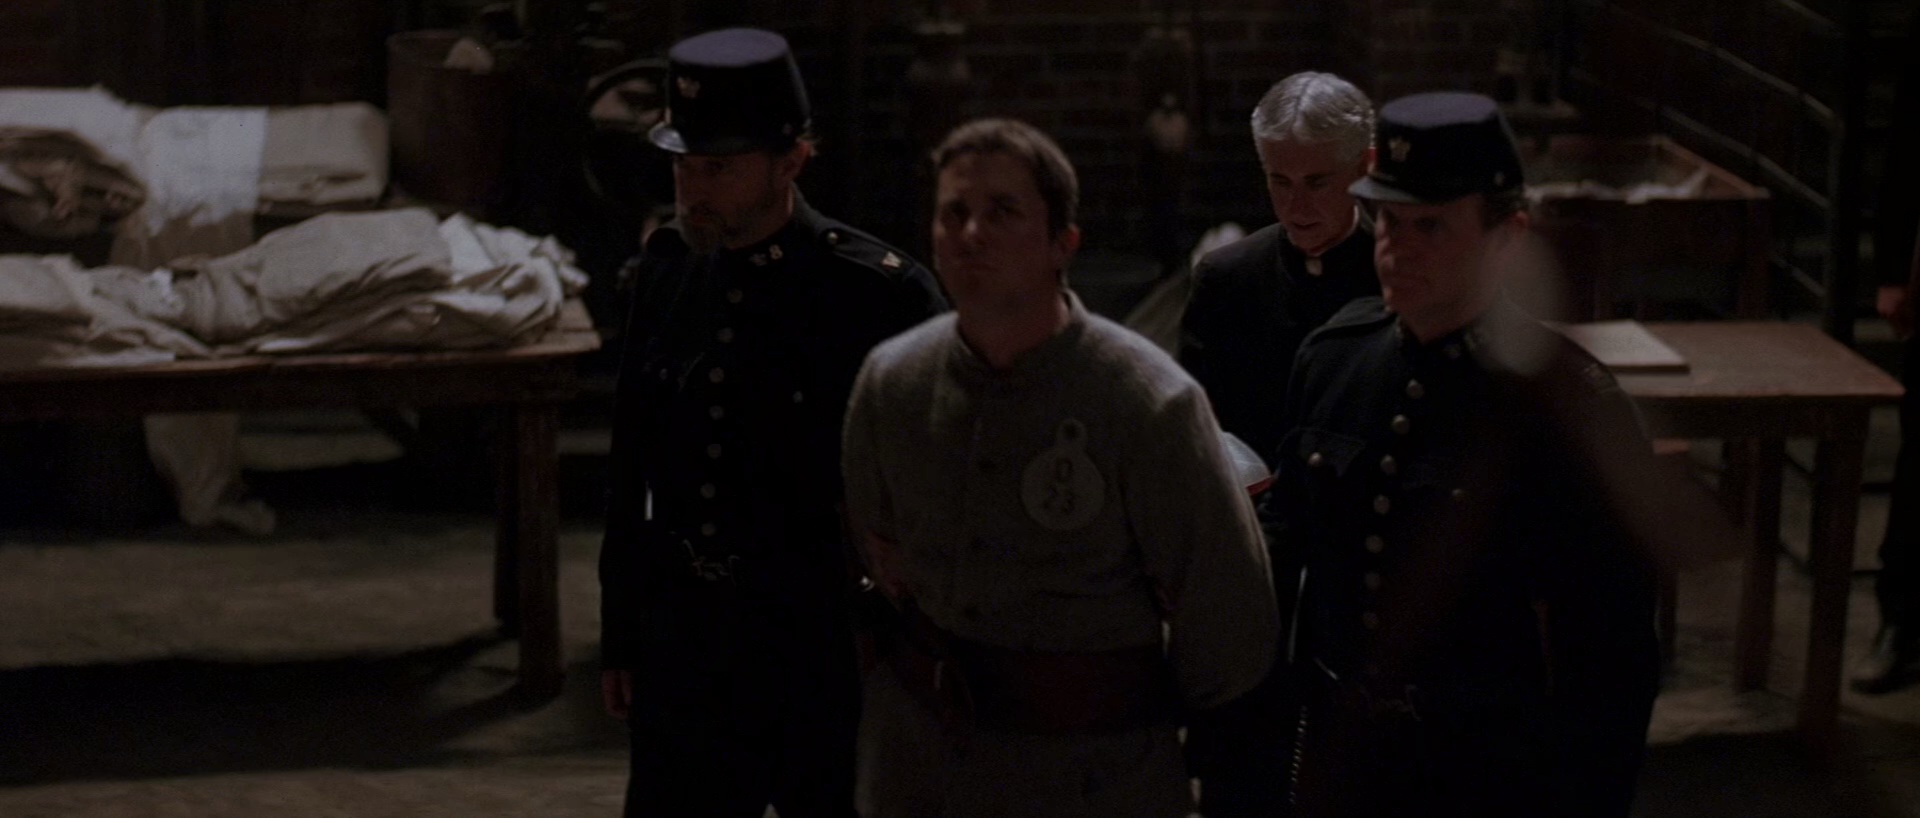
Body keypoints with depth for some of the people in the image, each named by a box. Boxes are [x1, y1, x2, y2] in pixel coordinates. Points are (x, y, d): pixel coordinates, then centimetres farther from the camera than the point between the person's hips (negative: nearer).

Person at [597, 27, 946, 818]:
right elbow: (631, 470, 10)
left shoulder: (879, 292, -14)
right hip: (684, 641, 5)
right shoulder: (667, 265, 2)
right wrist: (622, 635, 13)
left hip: (824, 656, -4)